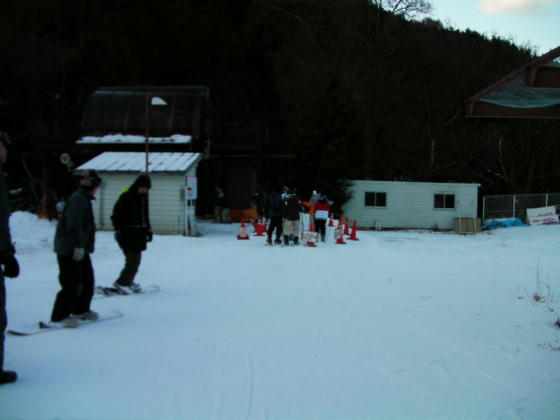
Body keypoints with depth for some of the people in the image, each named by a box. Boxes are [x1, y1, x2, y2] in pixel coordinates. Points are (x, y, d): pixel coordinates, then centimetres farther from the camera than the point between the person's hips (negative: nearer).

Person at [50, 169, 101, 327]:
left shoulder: (84, 199, 17)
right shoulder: (78, 199, -16)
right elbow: (74, 225, -25)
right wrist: (78, 246, -27)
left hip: (80, 249, 11)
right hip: (69, 250, -11)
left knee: (87, 280, 17)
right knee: (73, 284, -8)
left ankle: (81, 310, 29)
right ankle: (59, 316, -1)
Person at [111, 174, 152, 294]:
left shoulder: (143, 197, 14)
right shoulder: (126, 197, -11)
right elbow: (116, 215, -11)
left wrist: (148, 229, 20)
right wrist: (118, 230, -16)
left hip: (139, 234, 8)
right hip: (128, 234, -8)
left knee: (135, 260, 10)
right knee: (133, 259, -12)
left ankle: (128, 281, 21)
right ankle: (121, 283, -5)